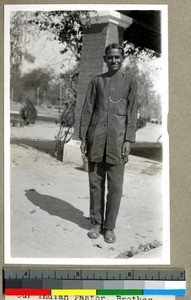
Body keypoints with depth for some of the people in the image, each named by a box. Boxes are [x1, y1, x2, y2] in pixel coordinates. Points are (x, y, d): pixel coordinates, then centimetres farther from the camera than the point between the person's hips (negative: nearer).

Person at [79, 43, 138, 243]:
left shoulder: (129, 82, 7)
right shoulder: (96, 81, 12)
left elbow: (132, 112, 3)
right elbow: (87, 110, 9)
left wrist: (128, 140, -6)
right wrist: (83, 137, 2)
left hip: (117, 137, -2)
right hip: (96, 136, 2)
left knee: (115, 185, 0)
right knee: (95, 182, 6)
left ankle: (109, 226, 13)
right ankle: (96, 223, 18)